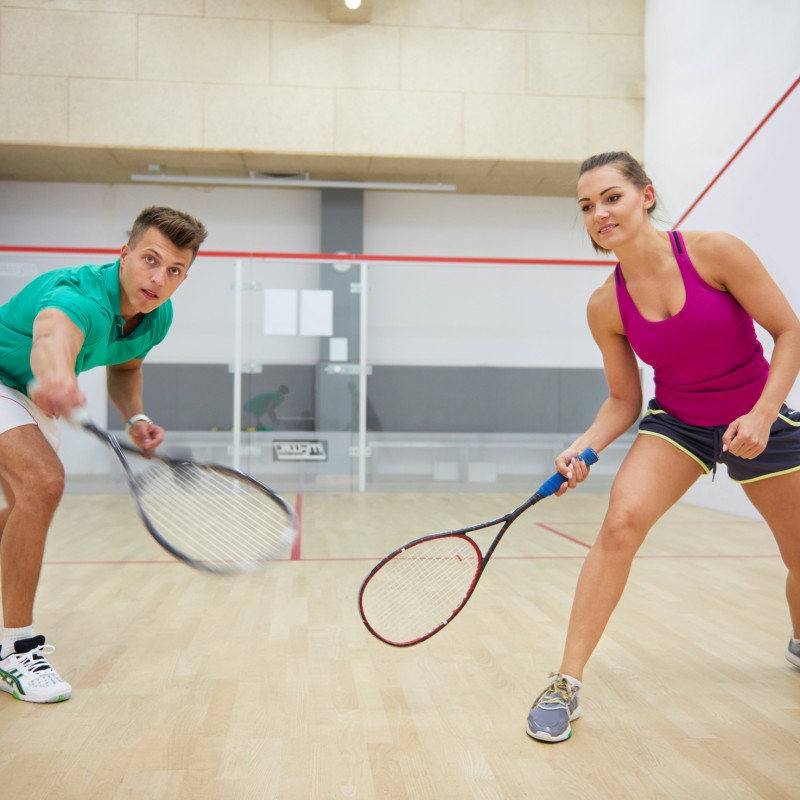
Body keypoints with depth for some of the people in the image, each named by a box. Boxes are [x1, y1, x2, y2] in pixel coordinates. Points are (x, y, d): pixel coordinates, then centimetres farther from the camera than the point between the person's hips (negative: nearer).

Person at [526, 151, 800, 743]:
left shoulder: (716, 252, -19)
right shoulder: (606, 307, -11)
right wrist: (584, 448, -19)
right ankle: (567, 686, -15)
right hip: (676, 423, 1)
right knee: (620, 523, -25)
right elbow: (624, 399, -2)